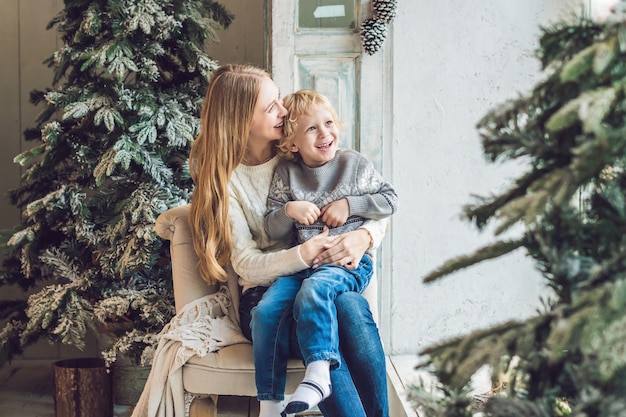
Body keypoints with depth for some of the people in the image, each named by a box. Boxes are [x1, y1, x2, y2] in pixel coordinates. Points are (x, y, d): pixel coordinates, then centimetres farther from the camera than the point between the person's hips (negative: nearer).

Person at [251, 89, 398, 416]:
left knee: (313, 290, -35)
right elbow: (272, 231, 8)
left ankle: (318, 374, -45)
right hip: (302, 261, 3)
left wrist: (350, 205, -5)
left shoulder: (354, 164, 5)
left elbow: (390, 201, 8)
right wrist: (289, 210, -13)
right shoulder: (286, 173, 8)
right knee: (265, 309, -19)